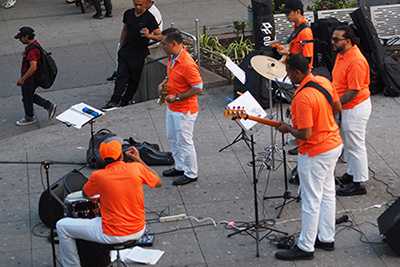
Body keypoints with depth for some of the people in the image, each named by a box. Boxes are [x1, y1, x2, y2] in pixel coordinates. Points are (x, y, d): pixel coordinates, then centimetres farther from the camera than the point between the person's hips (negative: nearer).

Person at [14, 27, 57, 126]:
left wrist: (22, 79, -26)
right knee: (30, 96, 24)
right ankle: (49, 106, 23)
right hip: (30, 78, 10)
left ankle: (29, 118, 31)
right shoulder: (34, 44, 3)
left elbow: (33, 67, -35)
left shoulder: (32, 50, -30)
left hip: (30, 80, -10)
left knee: (27, 98, 11)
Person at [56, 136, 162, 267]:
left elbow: (85, 194, 5)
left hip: (113, 235, -4)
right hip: (138, 230, 4)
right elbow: (158, 182, 8)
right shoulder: (137, 168, -11)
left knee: (62, 226, 9)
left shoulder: (98, 176, -16)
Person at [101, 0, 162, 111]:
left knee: (133, 79, 0)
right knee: (121, 75, -6)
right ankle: (115, 101, -7)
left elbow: (159, 36, -14)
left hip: (138, 54, -4)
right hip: (125, 51, 4)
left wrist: (149, 35, -35)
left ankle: (124, 102, 7)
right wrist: (121, 47, 19)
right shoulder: (128, 14, 5)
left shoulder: (149, 18, -11)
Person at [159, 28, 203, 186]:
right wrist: (164, 83, -1)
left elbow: (198, 88, -25)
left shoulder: (187, 64, -29)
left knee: (184, 141, 2)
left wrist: (177, 97, -24)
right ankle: (180, 167, 39)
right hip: (172, 107, 10)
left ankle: (191, 174, 18)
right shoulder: (172, 57, 1)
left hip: (184, 110, -10)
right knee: (172, 138, 22)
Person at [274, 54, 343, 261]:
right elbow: (337, 108, 12)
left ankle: (305, 248, 14)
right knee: (327, 193, 19)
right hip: (334, 144, 10)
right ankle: (326, 239, 32)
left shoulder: (302, 98, -29)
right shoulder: (323, 81, -1)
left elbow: (305, 135, -27)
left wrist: (288, 129, -9)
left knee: (311, 201, 2)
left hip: (316, 154, -10)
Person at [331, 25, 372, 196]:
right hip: (345, 106, 10)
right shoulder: (341, 54, 5)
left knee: (355, 145, 0)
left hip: (355, 108, -10)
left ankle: (359, 184, 10)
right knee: (347, 143, 21)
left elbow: (353, 90, -26)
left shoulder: (356, 61, -26)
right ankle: (351, 174, 37)